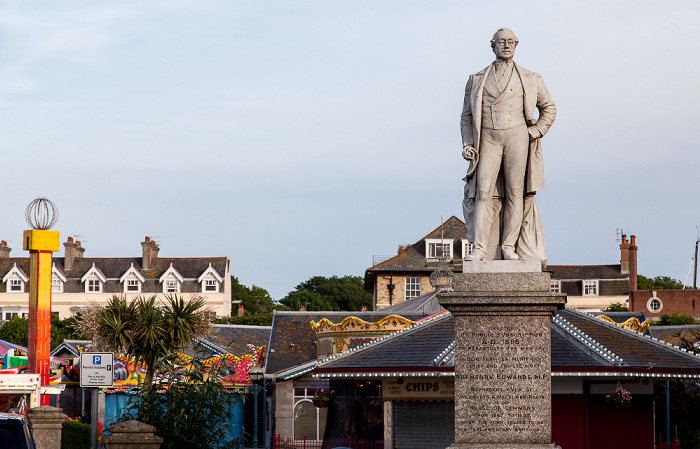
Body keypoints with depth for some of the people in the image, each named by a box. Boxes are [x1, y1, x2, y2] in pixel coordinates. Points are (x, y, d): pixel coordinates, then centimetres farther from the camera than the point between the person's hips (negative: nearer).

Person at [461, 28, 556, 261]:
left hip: (517, 139, 0)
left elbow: (548, 108, 17)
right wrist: (467, 144, 1)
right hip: (489, 141, 0)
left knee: (515, 192, -2)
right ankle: (480, 248, -11)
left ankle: (509, 246, 3)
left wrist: (535, 133, 3)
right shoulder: (477, 80, 12)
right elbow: (467, 115, 14)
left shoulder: (530, 80, 9)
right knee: (484, 192, -9)